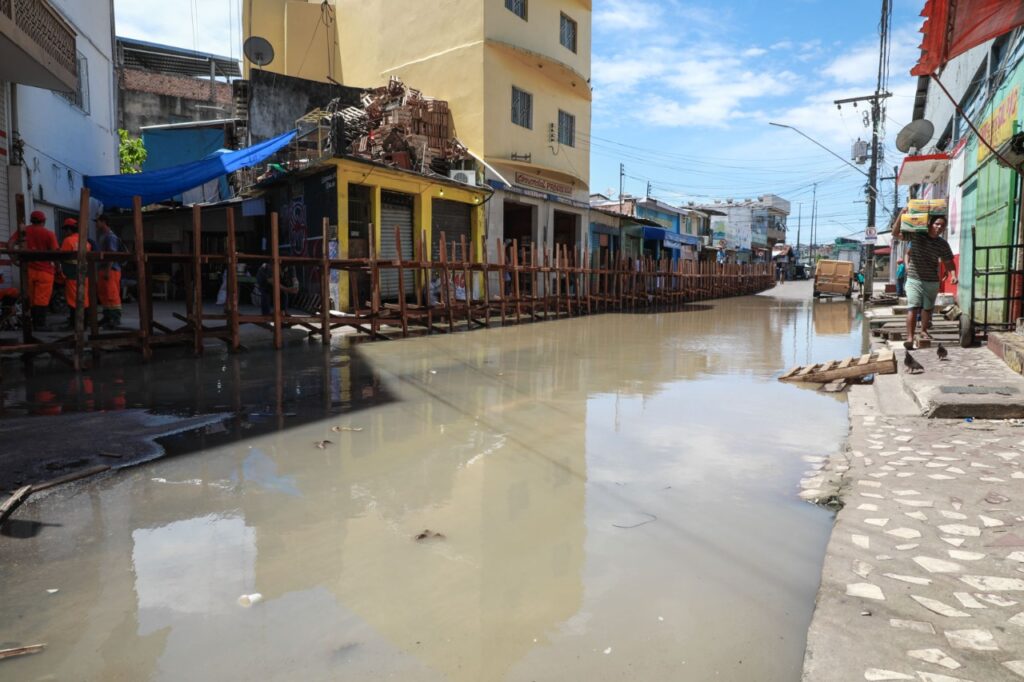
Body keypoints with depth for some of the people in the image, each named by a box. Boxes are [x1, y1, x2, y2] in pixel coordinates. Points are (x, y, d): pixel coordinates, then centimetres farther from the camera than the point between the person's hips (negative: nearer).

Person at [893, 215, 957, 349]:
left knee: (927, 308, 14)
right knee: (913, 308, -14)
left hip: (932, 281, 3)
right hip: (914, 279, -3)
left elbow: (948, 262, 13)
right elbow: (895, 233, -10)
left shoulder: (943, 244, 4)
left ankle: (924, 331, 35)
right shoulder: (916, 234, -4)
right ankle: (910, 337, -18)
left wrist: (953, 274, -5)